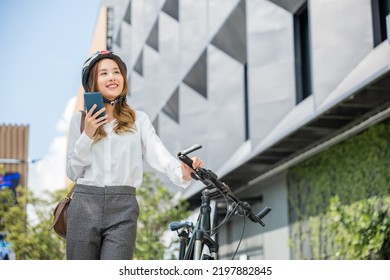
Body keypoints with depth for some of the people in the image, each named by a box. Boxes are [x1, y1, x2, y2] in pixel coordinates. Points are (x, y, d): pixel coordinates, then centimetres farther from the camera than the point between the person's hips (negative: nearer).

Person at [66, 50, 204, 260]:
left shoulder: (138, 119, 8)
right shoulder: (80, 120, 10)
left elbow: (157, 153, -8)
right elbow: (72, 172, 8)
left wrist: (181, 171, -30)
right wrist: (87, 136, -6)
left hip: (123, 209, -1)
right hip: (85, 205, 1)